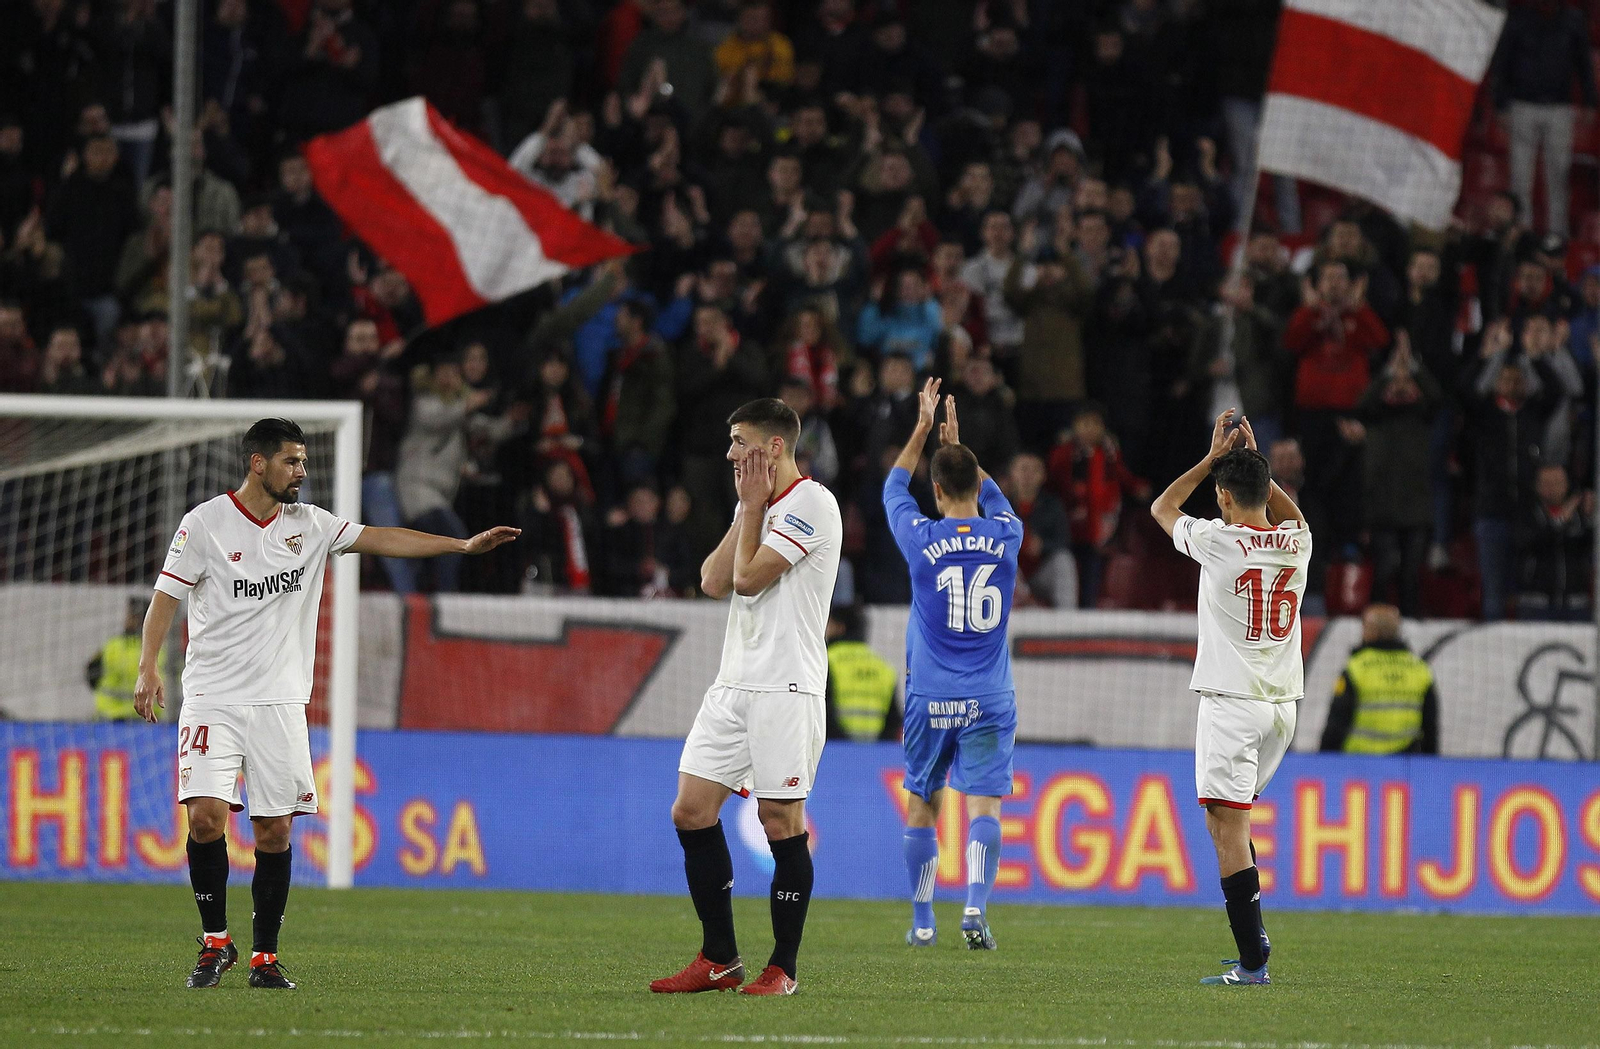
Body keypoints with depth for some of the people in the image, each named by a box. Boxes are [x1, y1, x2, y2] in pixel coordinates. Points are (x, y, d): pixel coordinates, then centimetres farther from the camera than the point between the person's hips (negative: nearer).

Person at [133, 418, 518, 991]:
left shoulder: (310, 524, 8)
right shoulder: (206, 522, -3)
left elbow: (380, 538, 5)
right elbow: (165, 597, -2)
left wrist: (464, 545, -4)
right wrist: (149, 667, -14)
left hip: (280, 702, 3)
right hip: (213, 700, -3)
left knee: (275, 831, 0)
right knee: (206, 815, -16)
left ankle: (265, 956, 9)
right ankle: (215, 941, 1)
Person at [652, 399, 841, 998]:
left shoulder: (811, 504, -9)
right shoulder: (756, 506, 18)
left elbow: (748, 578, -15)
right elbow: (714, 582, 7)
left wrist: (755, 505, -4)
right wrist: (748, 508, 4)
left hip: (785, 689, -8)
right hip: (733, 686, 8)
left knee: (781, 823, -6)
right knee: (691, 811, 2)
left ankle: (783, 968, 2)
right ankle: (719, 960, 9)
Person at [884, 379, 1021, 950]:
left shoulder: (922, 538, -6)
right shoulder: (1006, 536, -1)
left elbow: (893, 489, 15)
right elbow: (993, 496, 24)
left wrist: (923, 429, 21)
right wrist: (956, 445, 29)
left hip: (930, 697, 0)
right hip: (990, 700, 1)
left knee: (923, 806, 12)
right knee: (984, 805, -3)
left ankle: (922, 921, 16)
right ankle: (975, 906, -23)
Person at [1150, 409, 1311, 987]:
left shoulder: (1218, 541, -9)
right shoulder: (1297, 543, 4)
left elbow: (1162, 507, 10)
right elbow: (1289, 513, 31)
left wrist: (1214, 457, 14)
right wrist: (1252, 459, 28)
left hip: (1232, 701, -6)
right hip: (1284, 701, 6)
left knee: (1228, 821, -8)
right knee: (1229, 815, 21)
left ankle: (1253, 960, -16)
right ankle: (1252, 932, 16)